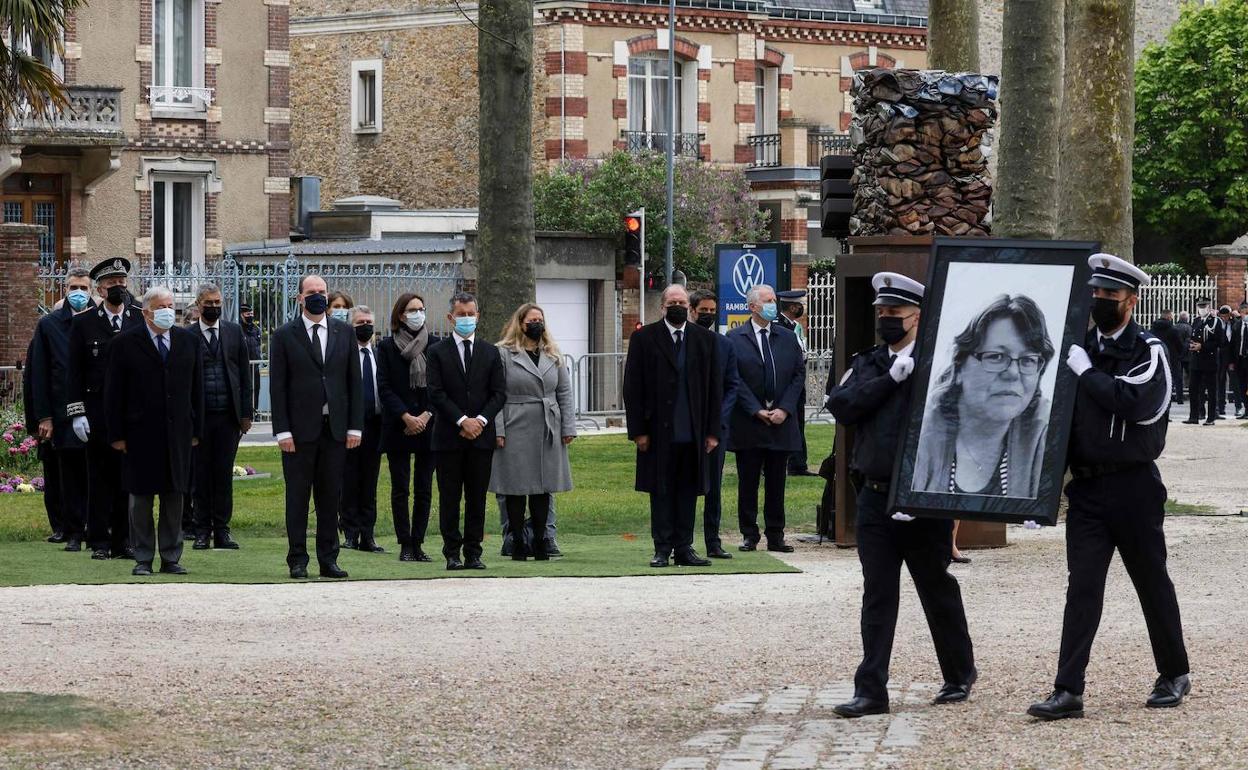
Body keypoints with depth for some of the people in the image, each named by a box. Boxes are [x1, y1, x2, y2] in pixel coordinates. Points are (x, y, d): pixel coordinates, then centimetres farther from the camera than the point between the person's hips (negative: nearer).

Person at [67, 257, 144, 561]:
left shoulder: (141, 321, 7)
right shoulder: (84, 324, 3)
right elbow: (75, 373, 2)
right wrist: (76, 413, -5)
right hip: (98, 410, -1)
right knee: (99, 476, 2)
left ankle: (124, 541, 9)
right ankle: (100, 543, 7)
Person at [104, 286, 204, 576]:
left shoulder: (189, 342, 9)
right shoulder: (126, 344, -2)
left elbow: (196, 389, 11)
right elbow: (114, 392, -2)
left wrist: (196, 429, 6)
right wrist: (117, 434, -6)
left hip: (178, 432, 3)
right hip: (140, 434, -3)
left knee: (174, 495, 5)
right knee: (141, 498, 3)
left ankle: (171, 558, 12)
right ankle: (143, 559, 9)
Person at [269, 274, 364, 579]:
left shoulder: (344, 333, 10)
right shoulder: (284, 336, 1)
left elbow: (354, 382, 9)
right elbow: (277, 386, -2)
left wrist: (355, 426, 2)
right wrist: (282, 431, -9)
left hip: (335, 427, 3)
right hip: (300, 427, -3)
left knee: (331, 495, 5)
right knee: (298, 495, 0)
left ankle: (328, 559, 10)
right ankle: (298, 560, 5)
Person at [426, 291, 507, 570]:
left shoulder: (490, 353, 11)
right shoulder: (438, 352, 3)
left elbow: (500, 393, 5)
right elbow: (436, 393, -5)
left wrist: (480, 420, -9)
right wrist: (462, 421, -13)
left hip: (481, 435, 2)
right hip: (449, 436, -2)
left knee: (477, 498, 3)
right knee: (449, 497, 0)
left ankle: (473, 552, 6)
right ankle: (452, 552, 4)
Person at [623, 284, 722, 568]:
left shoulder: (705, 340, 8)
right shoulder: (644, 338, 1)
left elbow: (715, 388, 9)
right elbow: (632, 387, -1)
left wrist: (713, 431, 3)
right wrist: (638, 430, -7)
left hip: (693, 433, 2)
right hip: (659, 431, -2)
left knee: (688, 491, 5)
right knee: (661, 491, 2)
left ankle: (684, 548, 11)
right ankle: (662, 549, 6)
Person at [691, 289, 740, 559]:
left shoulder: (725, 345, 11)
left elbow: (733, 385, 10)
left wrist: (720, 415, -4)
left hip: (717, 425, 3)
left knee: (714, 486, 6)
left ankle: (713, 542, 10)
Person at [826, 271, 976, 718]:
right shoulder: (867, 365, 12)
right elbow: (841, 406, -4)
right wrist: (890, 378, -12)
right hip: (874, 497, 4)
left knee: (938, 591, 9)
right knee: (877, 596, 2)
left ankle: (959, 675, 26)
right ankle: (871, 690, 2)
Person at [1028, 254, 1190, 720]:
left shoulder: (1148, 351, -4)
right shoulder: (1081, 348, 11)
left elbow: (1133, 402, -21)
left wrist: (1087, 372, -15)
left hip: (1133, 485, -4)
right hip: (1086, 485, 4)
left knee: (1152, 581, 8)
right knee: (1082, 586, -2)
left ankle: (1174, 675, 24)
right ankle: (1068, 691, -7)